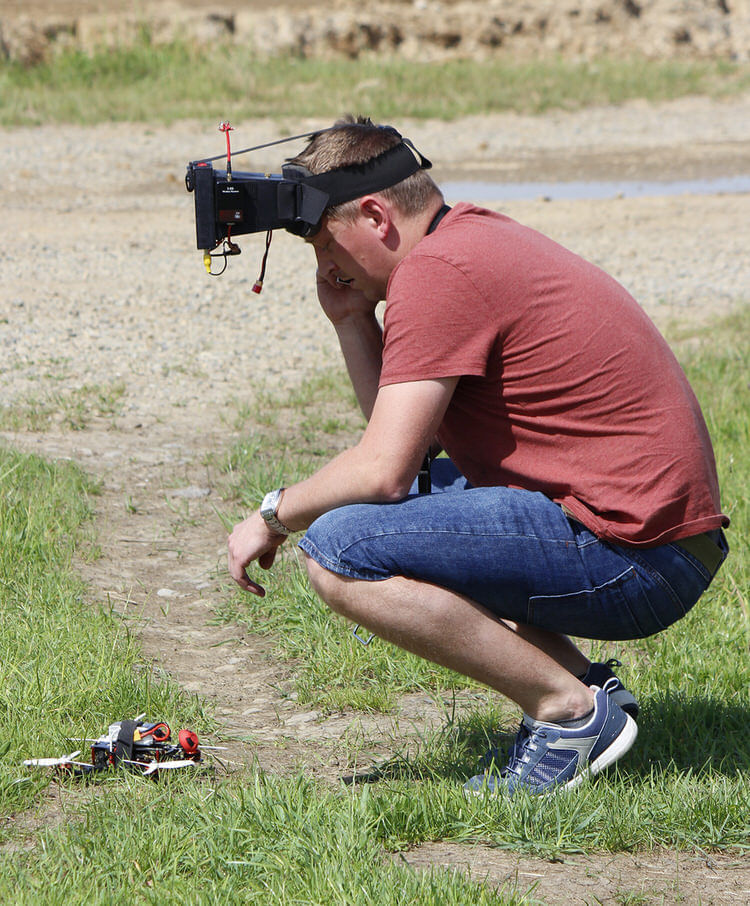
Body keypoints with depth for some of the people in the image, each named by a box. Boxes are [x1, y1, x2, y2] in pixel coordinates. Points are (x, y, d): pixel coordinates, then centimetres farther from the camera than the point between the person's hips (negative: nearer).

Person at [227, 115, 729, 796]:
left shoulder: (436, 272, -14)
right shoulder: (481, 237, 17)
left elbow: (382, 470, -18)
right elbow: (406, 443, 19)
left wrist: (276, 513, -1)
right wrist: (352, 320, 11)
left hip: (632, 554, -11)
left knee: (338, 552, -18)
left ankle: (571, 711, -9)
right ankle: (582, 682, 13)